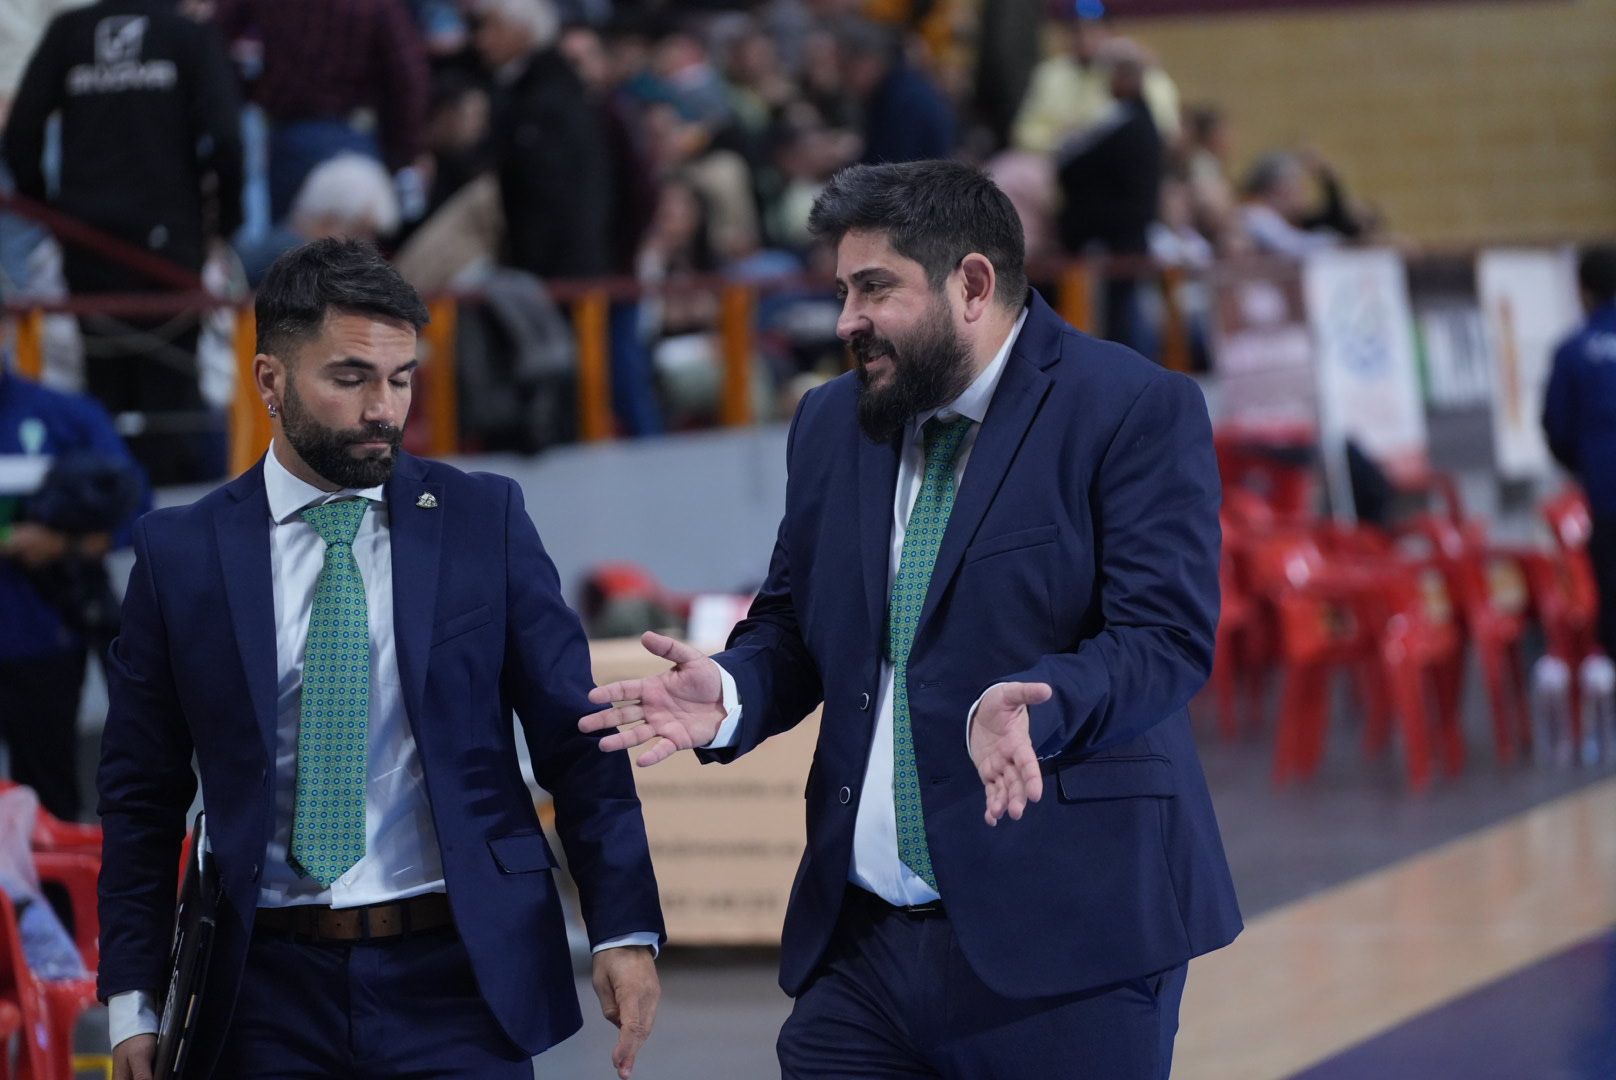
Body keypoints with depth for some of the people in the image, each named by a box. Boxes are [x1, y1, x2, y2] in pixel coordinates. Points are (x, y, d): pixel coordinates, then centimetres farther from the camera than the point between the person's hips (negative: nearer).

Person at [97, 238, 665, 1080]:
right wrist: (133, 997, 2)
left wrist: (626, 930, -2)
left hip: (457, 978, 0)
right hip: (268, 986, 0)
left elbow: (575, 741, 5)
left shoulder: (485, 521, 4)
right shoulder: (180, 553, 4)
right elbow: (141, 794, 8)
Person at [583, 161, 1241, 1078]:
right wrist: (730, 695, -4)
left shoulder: (1137, 408, -6)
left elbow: (1168, 635, -14)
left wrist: (1036, 707, -31)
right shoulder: (832, 424, 14)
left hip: (1055, 934, -5)